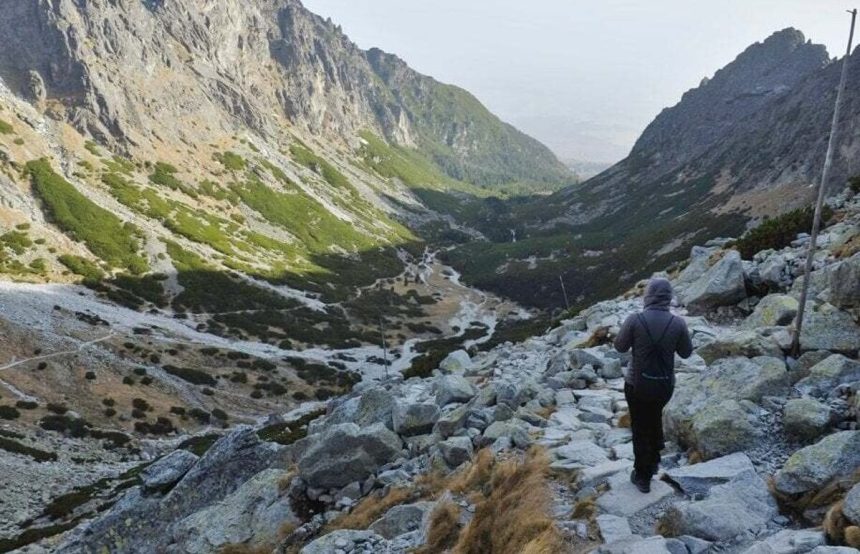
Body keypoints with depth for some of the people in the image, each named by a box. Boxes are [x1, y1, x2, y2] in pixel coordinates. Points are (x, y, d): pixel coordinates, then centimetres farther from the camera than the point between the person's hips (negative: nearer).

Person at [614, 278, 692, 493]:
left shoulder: (635, 320, -20)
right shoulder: (678, 323, -14)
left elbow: (620, 346, -6)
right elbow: (686, 352, 1)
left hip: (637, 385, -2)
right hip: (665, 385, 2)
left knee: (640, 428, 16)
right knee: (655, 417, 32)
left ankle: (643, 477, 28)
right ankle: (654, 459, 43)